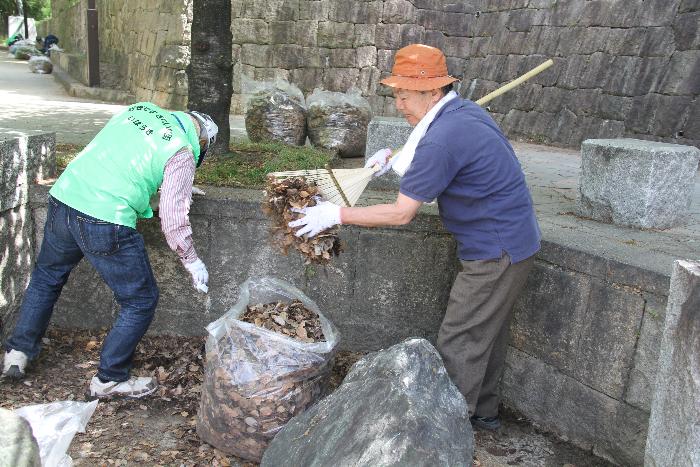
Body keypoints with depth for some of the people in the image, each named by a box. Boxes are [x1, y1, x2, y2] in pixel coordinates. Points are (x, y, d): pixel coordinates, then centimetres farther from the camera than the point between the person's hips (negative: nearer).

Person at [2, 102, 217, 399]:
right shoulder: (181, 153, -4)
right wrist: (192, 261, 9)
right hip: (106, 223, -7)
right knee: (141, 301, 11)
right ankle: (109, 379, 19)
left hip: (62, 199, 7)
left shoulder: (139, 109, 14)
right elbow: (174, 220, -7)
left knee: (46, 278, 30)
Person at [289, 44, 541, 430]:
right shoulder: (464, 110, 5)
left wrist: (336, 215, -15)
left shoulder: (442, 139, -26)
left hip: (496, 253, -10)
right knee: (487, 331, 21)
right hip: (513, 240, 10)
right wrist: (397, 159, 11)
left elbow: (401, 214, -21)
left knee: (459, 344, -1)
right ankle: (484, 410, 36)